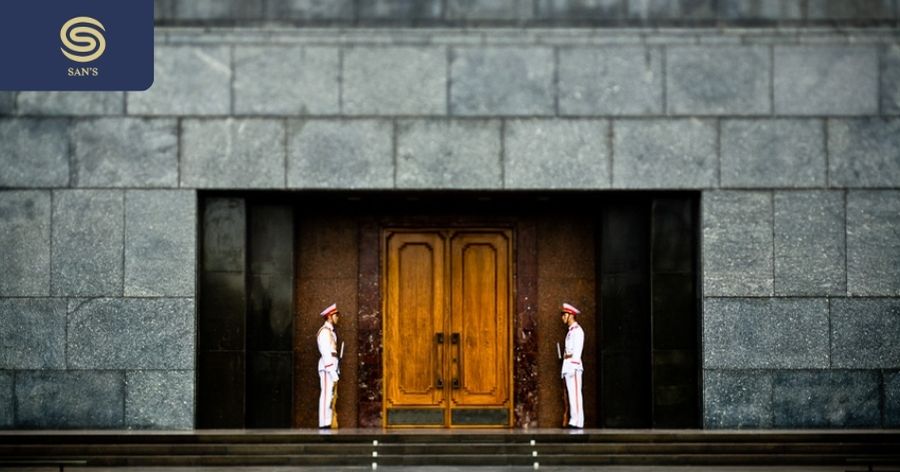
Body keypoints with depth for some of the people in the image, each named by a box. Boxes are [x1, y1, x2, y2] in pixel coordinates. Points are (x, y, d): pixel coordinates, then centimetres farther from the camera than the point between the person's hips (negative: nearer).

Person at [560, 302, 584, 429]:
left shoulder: (577, 330, -7)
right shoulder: (570, 331, 22)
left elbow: (577, 352, -15)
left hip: (574, 366, -10)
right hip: (568, 367, 10)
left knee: (575, 394, -12)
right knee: (570, 394, 7)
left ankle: (578, 422, -15)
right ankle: (573, 420, 8)